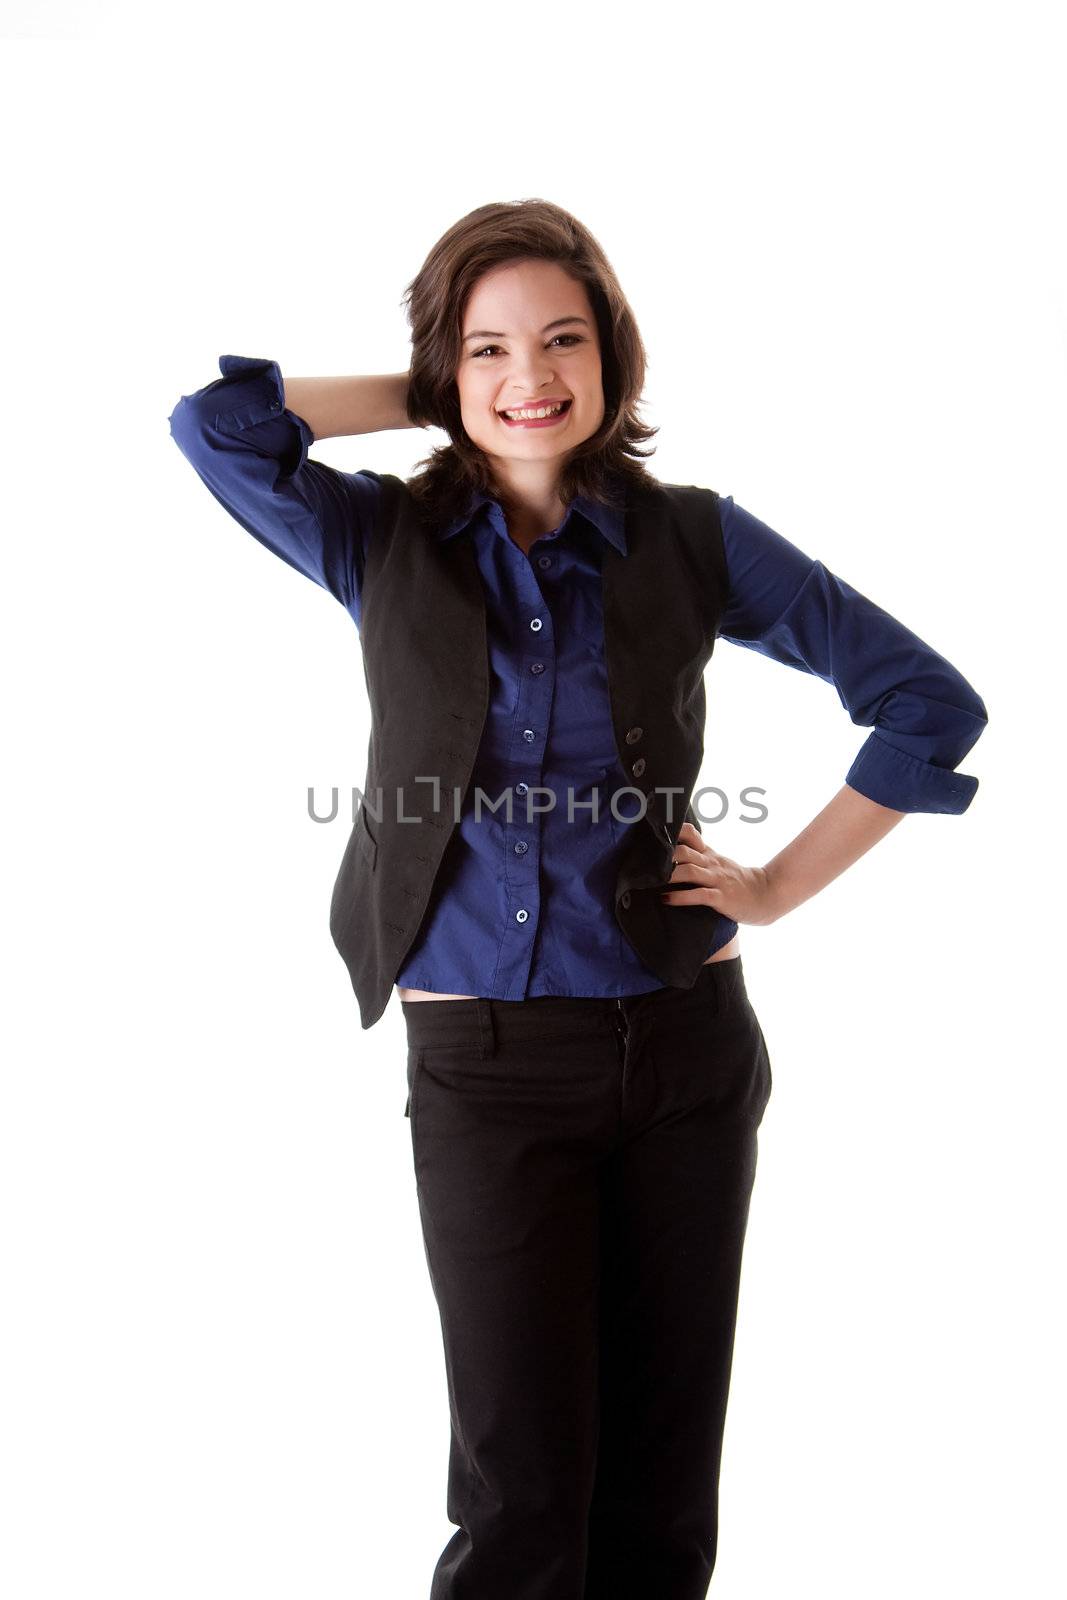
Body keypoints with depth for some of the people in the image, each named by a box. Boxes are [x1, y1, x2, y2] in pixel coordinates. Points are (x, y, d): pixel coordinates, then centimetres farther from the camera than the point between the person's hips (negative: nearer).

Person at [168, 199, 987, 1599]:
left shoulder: (693, 540, 1)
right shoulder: (384, 547, 3)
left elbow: (933, 702, 4)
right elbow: (217, 422, -12)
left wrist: (783, 884, -1)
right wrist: (425, 404, -1)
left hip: (685, 1044, 1)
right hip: (483, 1061, -1)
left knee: (663, 1480, 12)